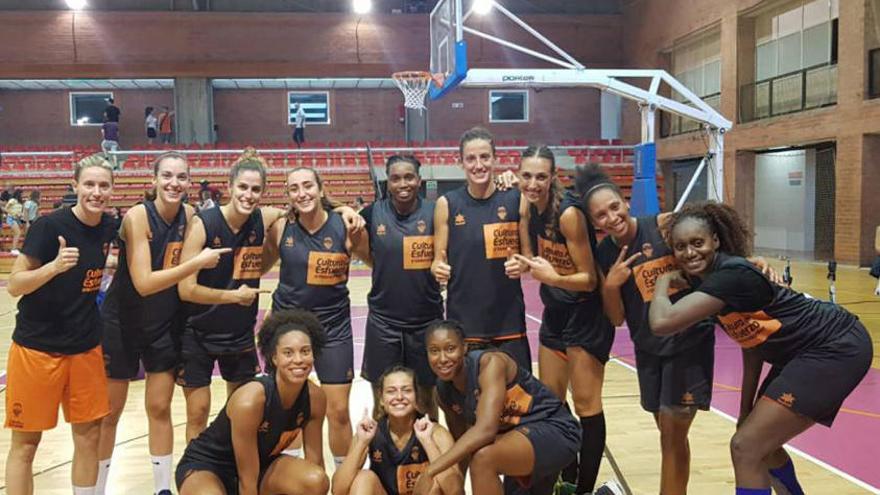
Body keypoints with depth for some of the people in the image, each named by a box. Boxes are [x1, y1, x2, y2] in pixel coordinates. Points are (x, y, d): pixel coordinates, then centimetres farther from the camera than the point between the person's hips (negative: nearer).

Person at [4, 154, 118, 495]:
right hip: (37, 346, -5)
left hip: (85, 347, 5)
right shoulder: (49, 225, -16)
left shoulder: (108, 227, 0)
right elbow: (14, 286, -15)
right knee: (25, 442, 6)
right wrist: (55, 265, -30)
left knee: (89, 433, 11)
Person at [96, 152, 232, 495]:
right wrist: (199, 262, -30)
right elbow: (143, 283, -29)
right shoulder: (137, 216, -21)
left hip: (165, 325, 4)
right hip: (122, 324, -4)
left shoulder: (189, 215, -6)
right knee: (108, 413, 9)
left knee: (160, 409, 11)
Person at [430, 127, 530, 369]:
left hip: (508, 316, 0)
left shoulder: (515, 199, -1)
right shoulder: (447, 204, -1)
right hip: (463, 316, 0)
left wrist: (521, 264, -15)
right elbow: (439, 259, 4)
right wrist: (439, 269, -17)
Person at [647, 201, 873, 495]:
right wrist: (746, 410, 10)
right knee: (760, 442, 20)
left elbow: (662, 323, -36)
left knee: (746, 447, -11)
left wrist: (663, 281, -16)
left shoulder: (732, 275, -27)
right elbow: (751, 340, 10)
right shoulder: (704, 279, 1)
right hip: (804, 353, 9)